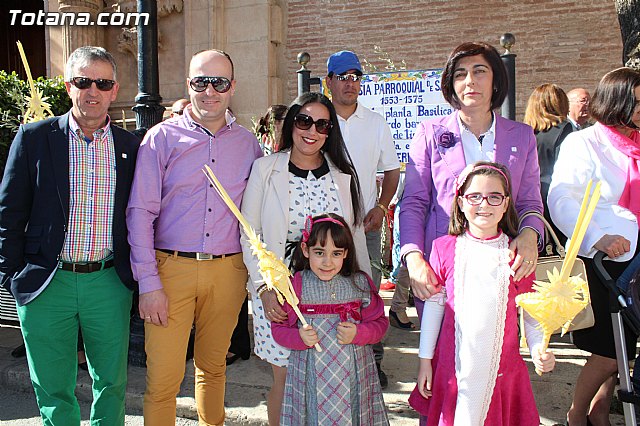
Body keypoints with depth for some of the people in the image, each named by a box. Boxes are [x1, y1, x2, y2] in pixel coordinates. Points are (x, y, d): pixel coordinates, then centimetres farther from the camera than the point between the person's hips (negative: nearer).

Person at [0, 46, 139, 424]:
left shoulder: (130, 145, 4)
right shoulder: (34, 137, -1)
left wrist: (135, 273, 4)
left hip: (109, 283, 2)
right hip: (46, 283, -1)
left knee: (112, 383, 14)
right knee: (53, 389, 11)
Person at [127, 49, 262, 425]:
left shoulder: (248, 143, 7)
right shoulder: (162, 137, 0)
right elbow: (141, 211, -4)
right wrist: (149, 283, -9)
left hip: (228, 270, 2)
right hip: (171, 267, -2)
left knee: (213, 367, 16)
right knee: (163, 378, 0)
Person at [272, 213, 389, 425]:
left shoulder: (360, 284, -1)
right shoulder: (295, 286, -4)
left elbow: (380, 322, 5)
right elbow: (279, 328, 2)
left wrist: (358, 334, -12)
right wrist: (299, 337, -16)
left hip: (353, 374, 1)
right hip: (309, 374, -1)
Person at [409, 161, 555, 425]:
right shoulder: (444, 248, -2)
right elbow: (434, 305, 3)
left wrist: (539, 349, -10)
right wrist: (425, 359, 5)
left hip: (502, 370, 0)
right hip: (453, 365, 0)